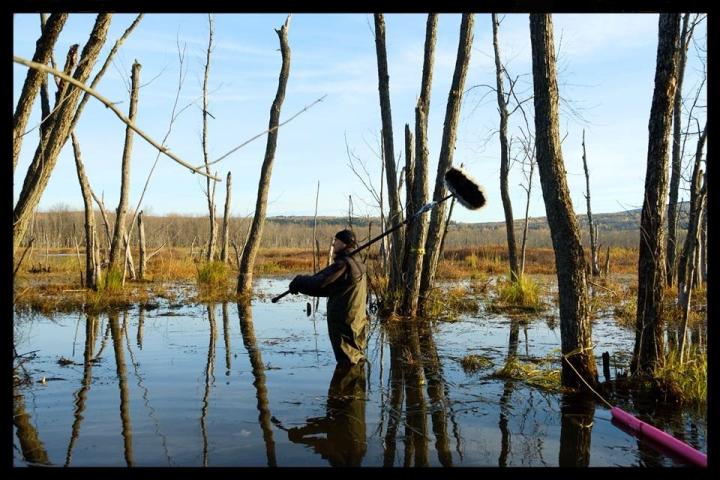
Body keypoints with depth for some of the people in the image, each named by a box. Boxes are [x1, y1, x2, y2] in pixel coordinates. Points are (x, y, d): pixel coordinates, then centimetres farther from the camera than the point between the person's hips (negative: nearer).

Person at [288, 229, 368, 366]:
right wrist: (301, 285, 8)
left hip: (344, 322, -9)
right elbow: (328, 287, 15)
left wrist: (298, 282, -3)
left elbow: (320, 283, -21)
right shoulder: (357, 263, 13)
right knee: (357, 360, 16)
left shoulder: (344, 264, -18)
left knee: (346, 361, -3)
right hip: (357, 322, 9)